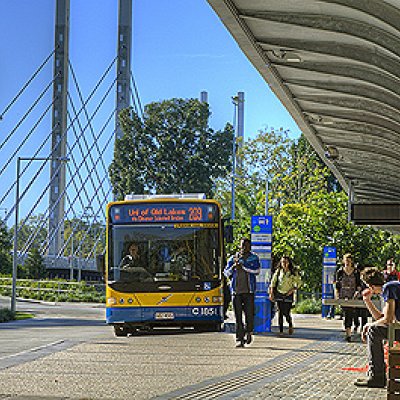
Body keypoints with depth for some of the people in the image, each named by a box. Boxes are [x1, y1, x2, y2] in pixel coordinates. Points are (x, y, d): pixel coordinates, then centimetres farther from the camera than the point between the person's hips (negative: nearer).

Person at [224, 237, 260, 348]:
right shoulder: (233, 258, 13)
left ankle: (249, 332, 24)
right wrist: (233, 266, -11)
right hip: (236, 291, 1)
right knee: (238, 316, -3)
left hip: (249, 291, -1)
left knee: (249, 314, -5)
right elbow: (226, 273, 9)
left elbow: (256, 270, -9)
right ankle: (239, 339, 1)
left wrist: (242, 265, -12)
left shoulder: (254, 258, 8)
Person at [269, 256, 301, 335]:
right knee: (280, 312, -2)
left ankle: (290, 326, 24)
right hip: (279, 293, 2)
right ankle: (281, 330, 3)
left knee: (286, 313, -5)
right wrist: (271, 293, 2)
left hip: (288, 294, -2)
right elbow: (273, 281, 8)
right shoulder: (278, 271, 3)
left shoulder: (293, 272, -2)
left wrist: (293, 290, -8)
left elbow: (299, 282, 5)